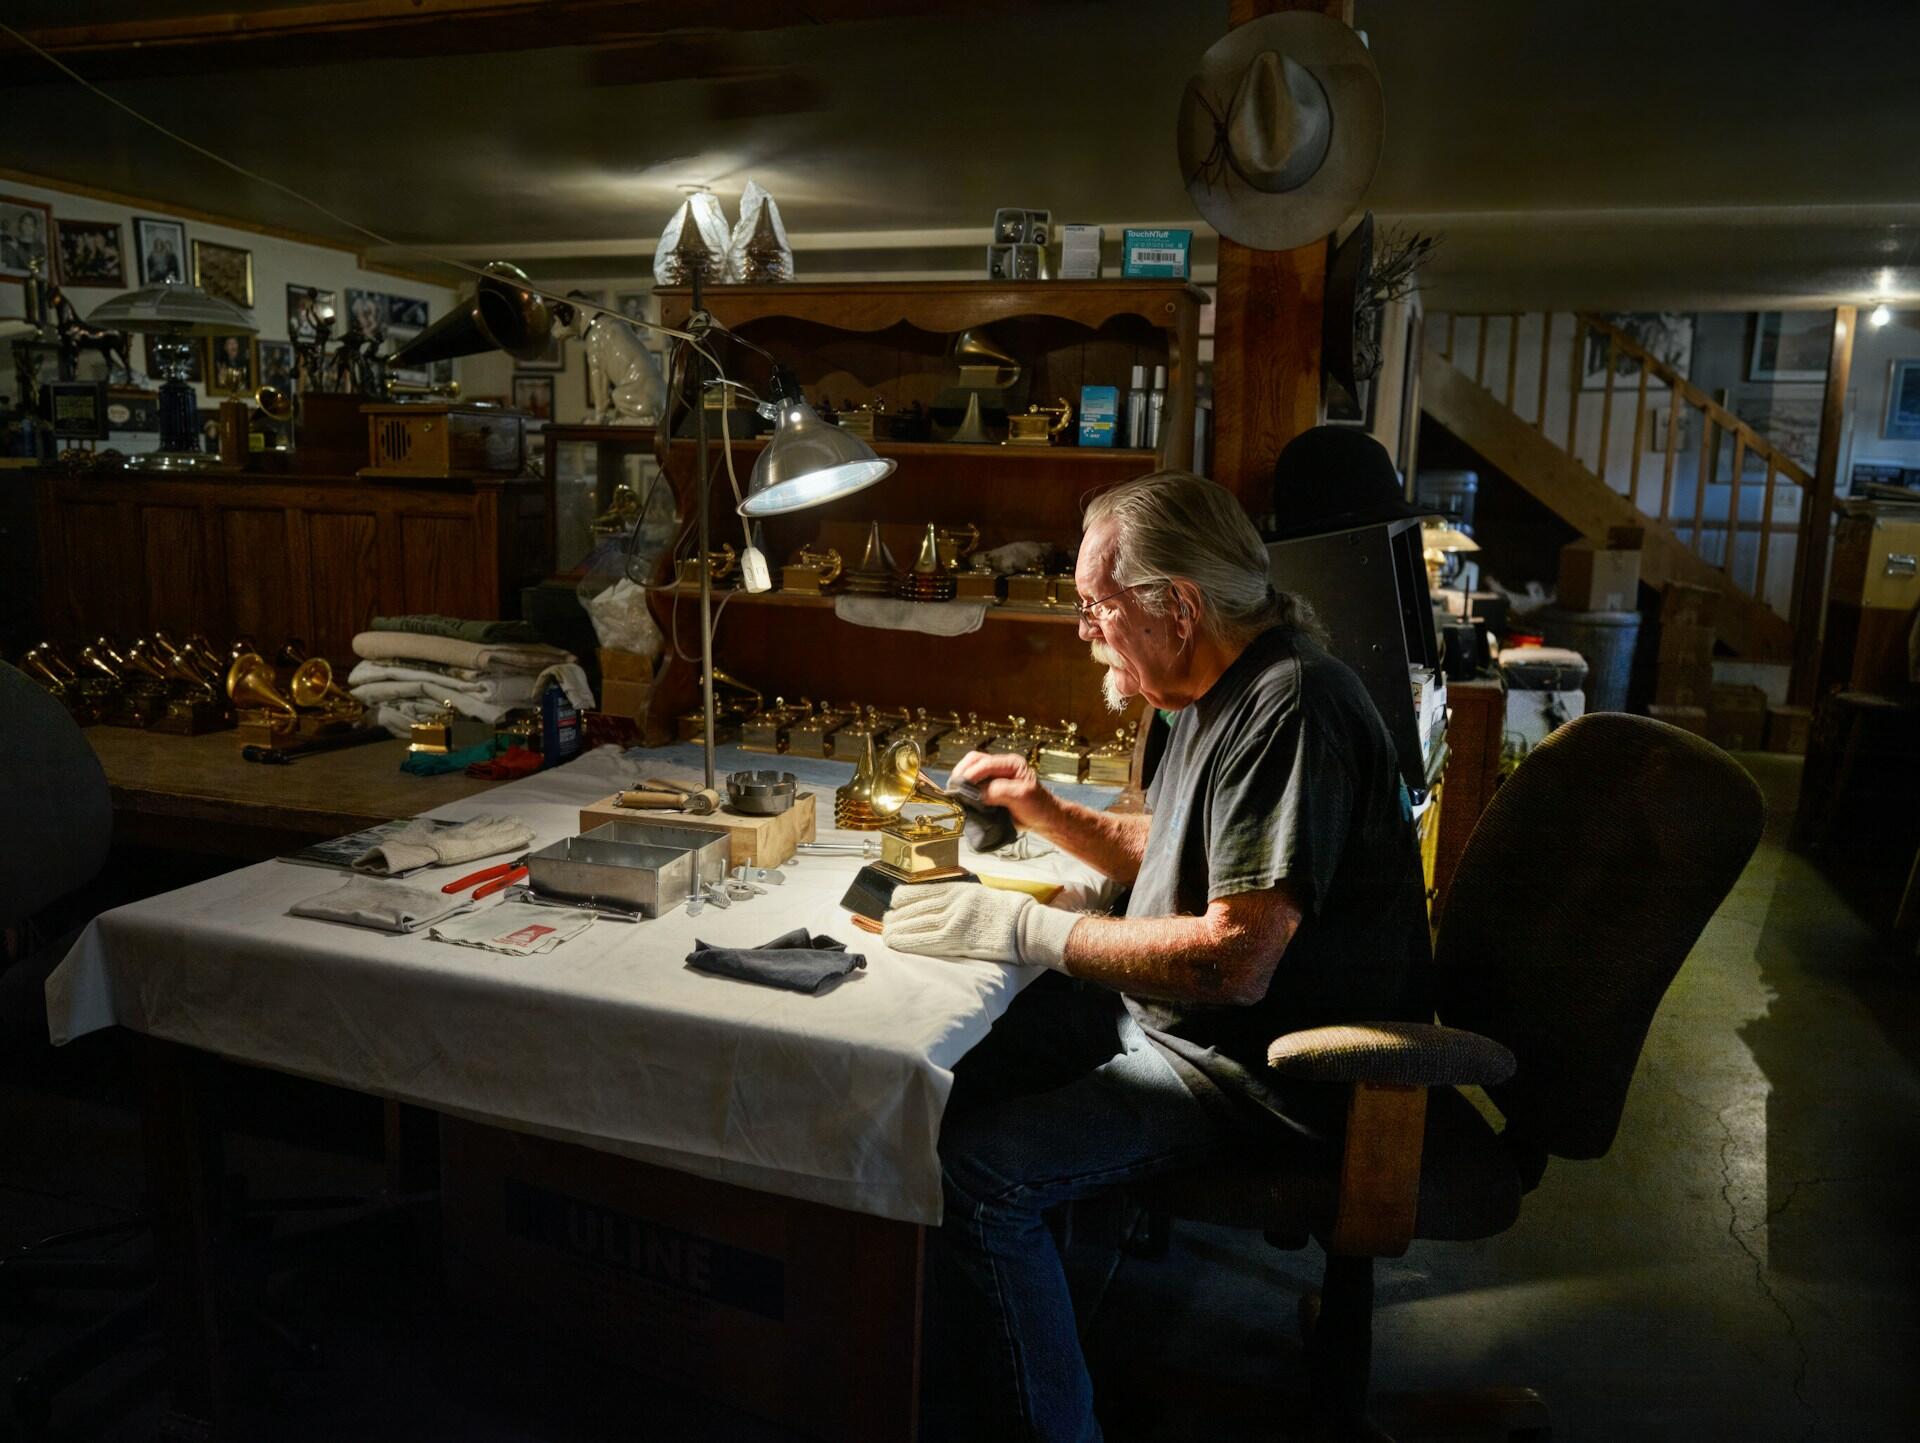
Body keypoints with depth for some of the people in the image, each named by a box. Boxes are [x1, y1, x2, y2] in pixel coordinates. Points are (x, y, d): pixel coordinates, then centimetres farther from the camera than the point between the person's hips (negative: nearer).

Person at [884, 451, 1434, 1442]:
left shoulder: (1289, 709, -24)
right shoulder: (1227, 689, 9)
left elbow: (1235, 960, -30)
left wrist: (1020, 930, -25)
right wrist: (1047, 813, 6)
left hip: (1256, 1067, -10)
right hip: (1165, 1009, 11)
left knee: (971, 1173, -24)